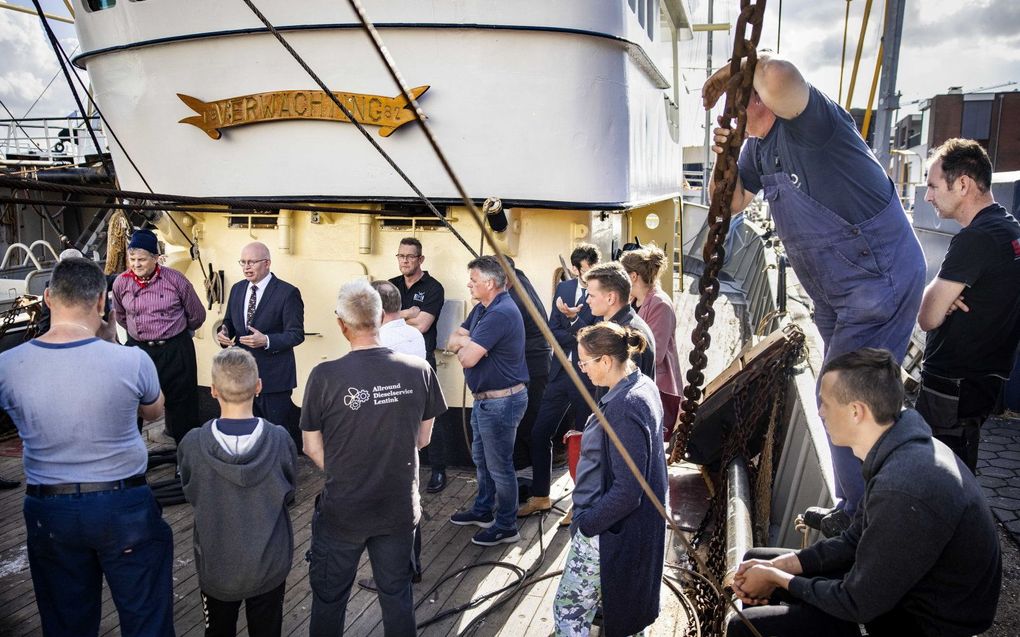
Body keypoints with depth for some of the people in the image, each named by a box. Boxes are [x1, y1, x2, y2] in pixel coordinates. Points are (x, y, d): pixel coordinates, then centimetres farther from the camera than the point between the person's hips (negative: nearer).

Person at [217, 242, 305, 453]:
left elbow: (296, 334, -12)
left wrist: (267, 340, -27)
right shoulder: (237, 289, 9)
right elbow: (229, 322, 19)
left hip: (273, 376, -6)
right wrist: (223, 332, -5)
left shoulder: (287, 293, -11)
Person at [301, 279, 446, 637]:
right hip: (400, 508, 2)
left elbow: (313, 449, -7)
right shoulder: (419, 371, -13)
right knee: (397, 594, 22)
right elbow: (423, 439, 1)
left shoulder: (325, 377, -19)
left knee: (329, 597, 20)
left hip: (342, 510, -2)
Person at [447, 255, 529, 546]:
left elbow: (468, 358, -27)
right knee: (481, 458, 23)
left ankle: (506, 526, 16)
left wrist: (465, 345, -4)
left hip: (501, 401, -10)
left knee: (499, 466, 2)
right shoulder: (482, 309, 9)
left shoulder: (501, 313, -25)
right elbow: (453, 340, 7)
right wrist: (467, 343, -14)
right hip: (484, 398, 11)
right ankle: (483, 510, 40)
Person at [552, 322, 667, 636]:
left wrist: (585, 524, -17)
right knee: (617, 600, 25)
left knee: (568, 610, 4)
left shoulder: (624, 409, -29)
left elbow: (626, 492, -27)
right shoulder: (642, 386, 1)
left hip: (610, 531, -10)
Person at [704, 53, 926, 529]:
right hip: (835, 294, 10)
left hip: (881, 278, -10)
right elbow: (732, 204, 17)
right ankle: (852, 510, 34)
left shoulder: (807, 119, -20)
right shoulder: (759, 148, 8)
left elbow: (780, 80, -42)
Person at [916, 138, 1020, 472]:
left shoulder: (974, 239, -21)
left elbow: (928, 317, -20)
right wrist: (943, 299, -5)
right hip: (988, 376, 10)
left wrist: (933, 295, 0)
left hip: (952, 386, -10)